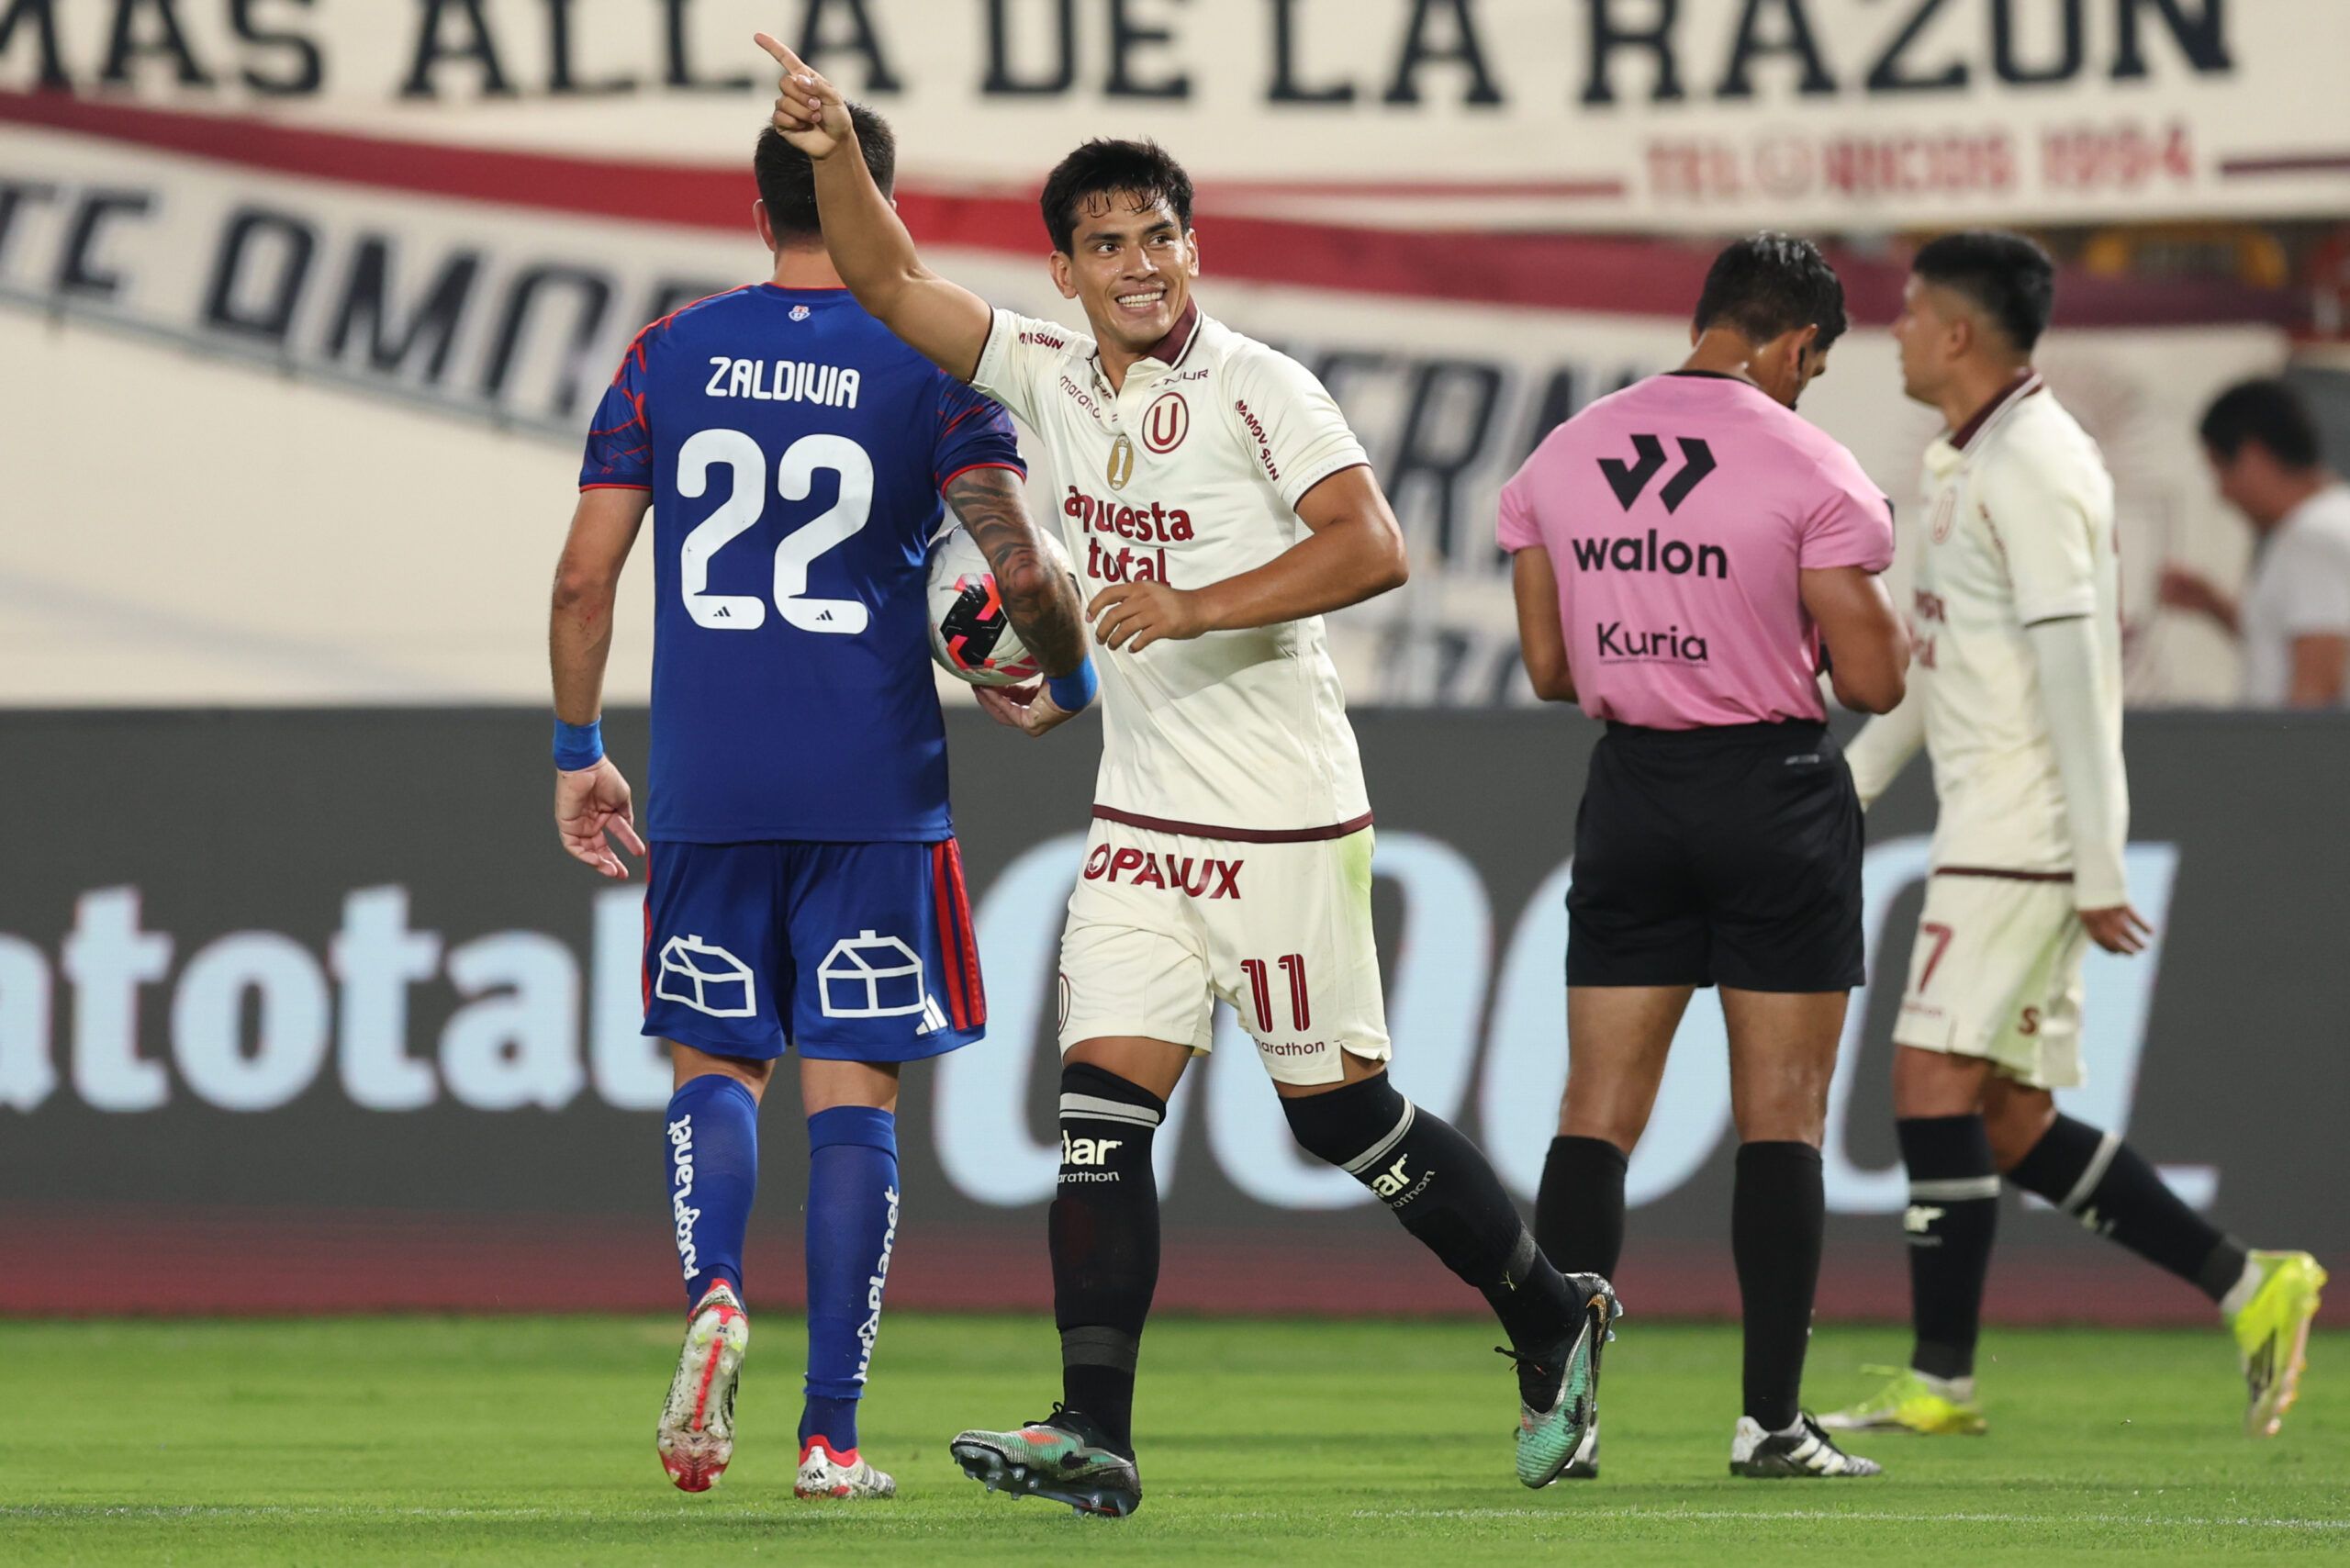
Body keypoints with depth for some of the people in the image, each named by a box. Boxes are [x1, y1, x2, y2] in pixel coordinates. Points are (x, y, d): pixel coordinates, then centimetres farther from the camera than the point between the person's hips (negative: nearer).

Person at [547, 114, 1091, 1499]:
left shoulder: (670, 356, 4)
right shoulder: (930, 370, -2)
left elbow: (585, 575, 3)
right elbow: (1025, 570, -11)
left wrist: (579, 751, 13)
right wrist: (1075, 682, 9)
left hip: (707, 785, 2)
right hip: (875, 790, -2)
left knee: (717, 1060, 15)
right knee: (854, 1093, 3)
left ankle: (713, 1290, -14)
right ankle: (832, 1434, 1)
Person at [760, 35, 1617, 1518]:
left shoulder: (1258, 388, -11)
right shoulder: (1056, 376, 7)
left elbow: (1372, 547, -19)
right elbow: (893, 285, 8)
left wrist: (1195, 606, -26)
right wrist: (836, 153, -8)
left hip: (1282, 821, -6)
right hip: (1142, 822, 6)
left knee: (1347, 1115, 2)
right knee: (1100, 1116, -6)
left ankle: (1553, 1319, 22)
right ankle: (1095, 1435, -9)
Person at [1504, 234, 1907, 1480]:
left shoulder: (1558, 462, 5)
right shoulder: (1808, 468, -10)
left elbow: (1549, 669, 9)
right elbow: (1875, 679, -10)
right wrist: (1870, 622, 12)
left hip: (1631, 788, 4)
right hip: (1777, 791, -4)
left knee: (1598, 1106, 6)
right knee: (1781, 1112, 2)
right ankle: (1770, 1417, 0)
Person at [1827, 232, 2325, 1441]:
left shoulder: (2031, 468, -14)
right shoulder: (1965, 463, 17)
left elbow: (2073, 668, -19)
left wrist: (2096, 867, -21)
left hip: (2028, 832, -10)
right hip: (1993, 830, 10)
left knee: (1935, 1080, -11)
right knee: (2011, 1125, 7)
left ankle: (1942, 1379, -8)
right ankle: (2247, 1286, 11)